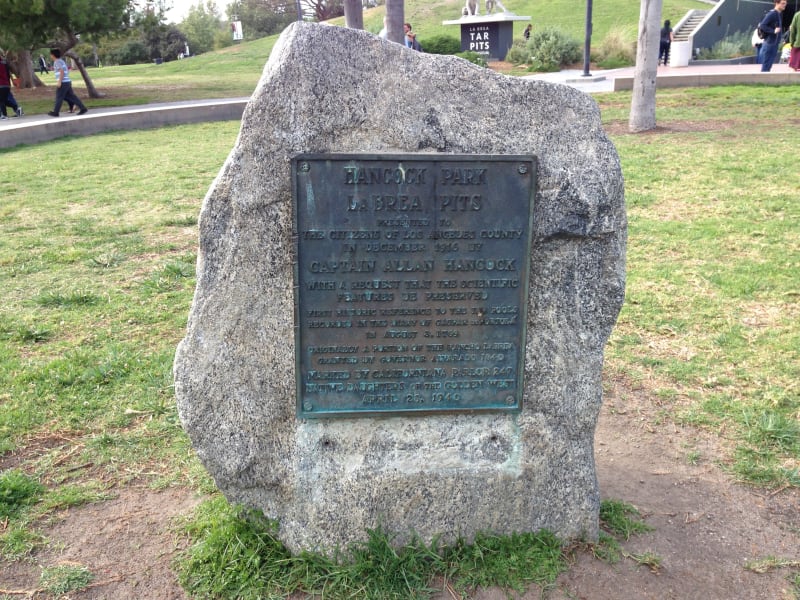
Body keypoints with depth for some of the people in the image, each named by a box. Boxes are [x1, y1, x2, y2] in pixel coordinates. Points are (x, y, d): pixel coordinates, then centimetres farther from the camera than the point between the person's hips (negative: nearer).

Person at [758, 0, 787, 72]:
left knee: (768, 66, 13)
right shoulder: (772, 14, -13)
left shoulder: (778, 14, 15)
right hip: (769, 44, -9)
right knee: (766, 66, -5)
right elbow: (762, 26, -20)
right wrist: (773, 31, -24)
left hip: (774, 44, 9)